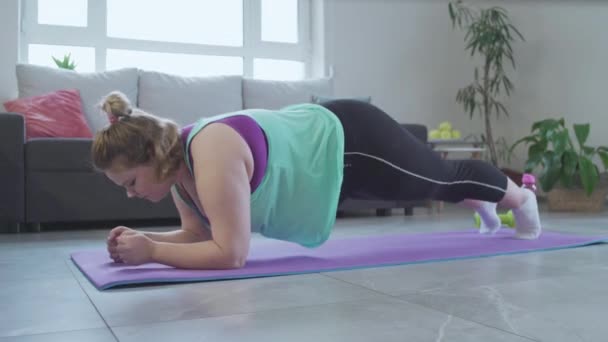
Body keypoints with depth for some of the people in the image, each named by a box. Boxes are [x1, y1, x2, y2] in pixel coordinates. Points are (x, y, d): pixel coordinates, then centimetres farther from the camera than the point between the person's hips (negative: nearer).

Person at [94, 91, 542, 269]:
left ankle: (520, 198, 50)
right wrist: (145, 238, -14)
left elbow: (231, 253, -39)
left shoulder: (211, 154, -37)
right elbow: (199, 234, -1)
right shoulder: (178, 164, -10)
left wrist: (152, 253, -34)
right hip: (317, 137, 7)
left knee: (444, 176, 20)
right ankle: (483, 206, 62)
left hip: (351, 141, -7)